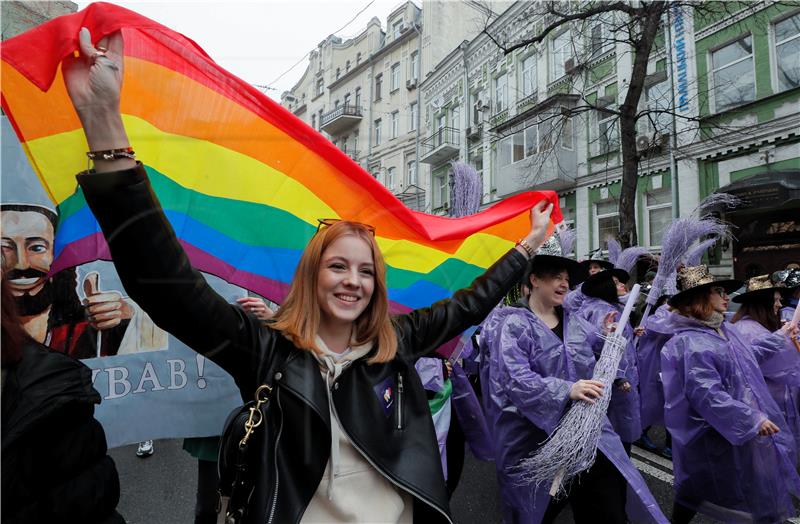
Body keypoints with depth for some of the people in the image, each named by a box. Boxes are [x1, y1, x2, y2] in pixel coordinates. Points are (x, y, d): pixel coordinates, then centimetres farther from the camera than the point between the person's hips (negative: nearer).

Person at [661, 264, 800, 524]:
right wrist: (752, 419, -27)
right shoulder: (692, 343, -27)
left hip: (736, 430, 10)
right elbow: (705, 395, -30)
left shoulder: (722, 328, 6)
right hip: (715, 435, -10)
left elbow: (746, 355, 26)